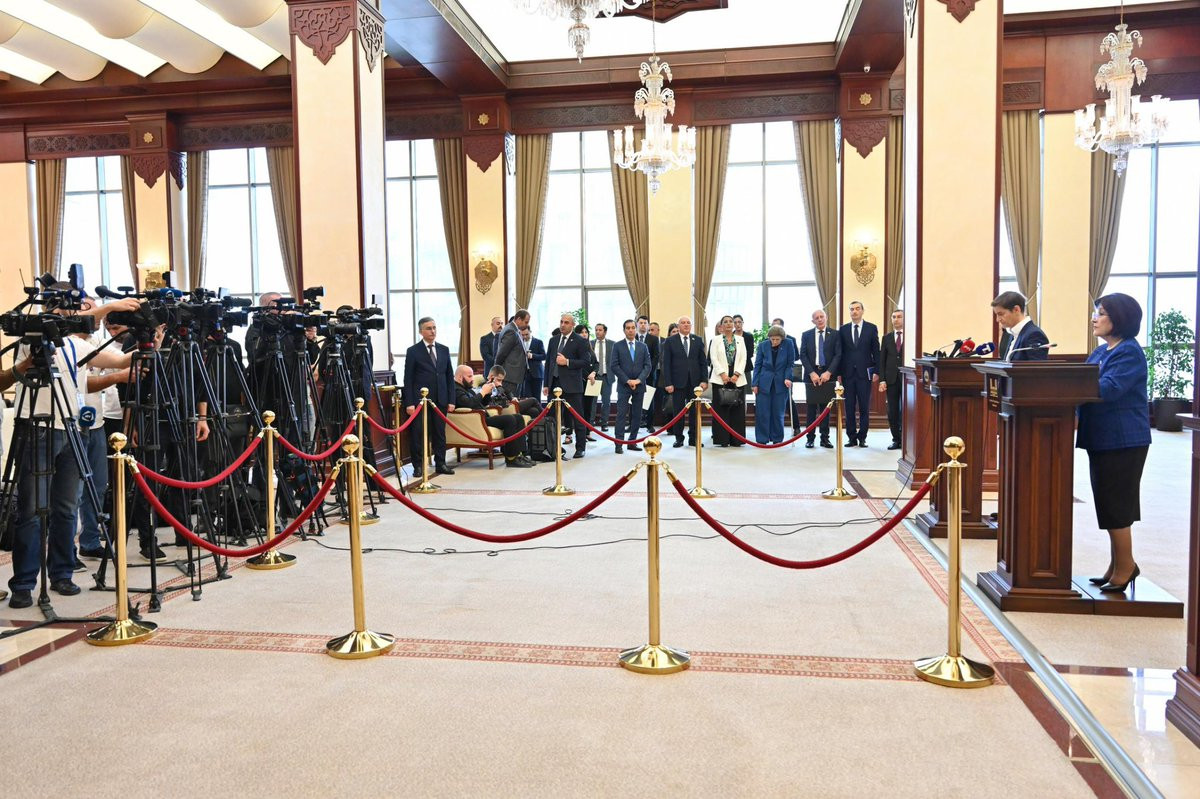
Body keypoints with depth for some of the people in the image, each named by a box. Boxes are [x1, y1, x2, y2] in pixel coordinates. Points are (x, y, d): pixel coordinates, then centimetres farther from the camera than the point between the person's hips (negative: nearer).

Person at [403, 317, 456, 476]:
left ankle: (441, 463, 16)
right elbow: (408, 379, -3)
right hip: (420, 400, -4)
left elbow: (449, 376, 12)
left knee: (440, 433, 8)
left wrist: (451, 400, 6)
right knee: (418, 434, 0)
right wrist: (409, 403, -10)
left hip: (440, 400, 4)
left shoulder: (444, 350, 11)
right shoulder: (413, 351, -1)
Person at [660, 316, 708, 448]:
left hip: (694, 381, 2)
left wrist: (704, 380, -1)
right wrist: (668, 383, -9)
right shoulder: (670, 341, 2)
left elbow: (703, 362, 8)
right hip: (678, 382, -2)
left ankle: (693, 438, 13)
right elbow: (666, 364, -1)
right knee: (678, 411, 2)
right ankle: (679, 438, 12)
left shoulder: (698, 340, 8)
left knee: (694, 411, 5)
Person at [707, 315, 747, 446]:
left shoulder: (740, 340, 12)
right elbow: (714, 358, -2)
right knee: (721, 409, -3)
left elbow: (743, 358, 5)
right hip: (720, 379, -2)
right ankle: (723, 439, 0)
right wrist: (723, 374, -12)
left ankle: (736, 439, 6)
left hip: (737, 379, 2)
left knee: (737, 409, 1)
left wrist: (737, 374, -8)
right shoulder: (716, 340, 6)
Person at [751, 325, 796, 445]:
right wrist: (755, 383, 0)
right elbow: (758, 365, 4)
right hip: (764, 383, 1)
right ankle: (762, 439, 5)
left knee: (778, 413, 2)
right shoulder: (763, 345, 1)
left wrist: (788, 378, -12)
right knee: (762, 412, -1)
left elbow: (790, 363, 2)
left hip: (781, 383, -1)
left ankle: (777, 439, 13)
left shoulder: (788, 344, -2)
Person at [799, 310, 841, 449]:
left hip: (828, 375, 0)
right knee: (811, 408, 1)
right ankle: (810, 438, 6)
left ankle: (825, 438, 9)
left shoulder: (835, 335, 5)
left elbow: (838, 355, -1)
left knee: (826, 407, 4)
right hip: (811, 375, 0)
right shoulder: (806, 335, 7)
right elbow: (803, 355, 1)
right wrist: (812, 373, -10)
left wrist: (829, 372, -12)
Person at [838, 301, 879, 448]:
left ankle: (862, 437, 9)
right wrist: (839, 372, 1)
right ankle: (851, 437, 10)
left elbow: (876, 351, 3)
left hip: (865, 373, -1)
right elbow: (840, 352, 7)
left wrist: (876, 371, -4)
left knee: (864, 407, 2)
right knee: (849, 407, 4)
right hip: (848, 373, 1)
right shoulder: (843, 329, 7)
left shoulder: (871, 328, 3)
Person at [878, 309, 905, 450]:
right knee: (892, 411, 3)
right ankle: (896, 439, 11)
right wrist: (882, 380, 0)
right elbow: (882, 360, 9)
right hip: (891, 379, 3)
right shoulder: (887, 338, 12)